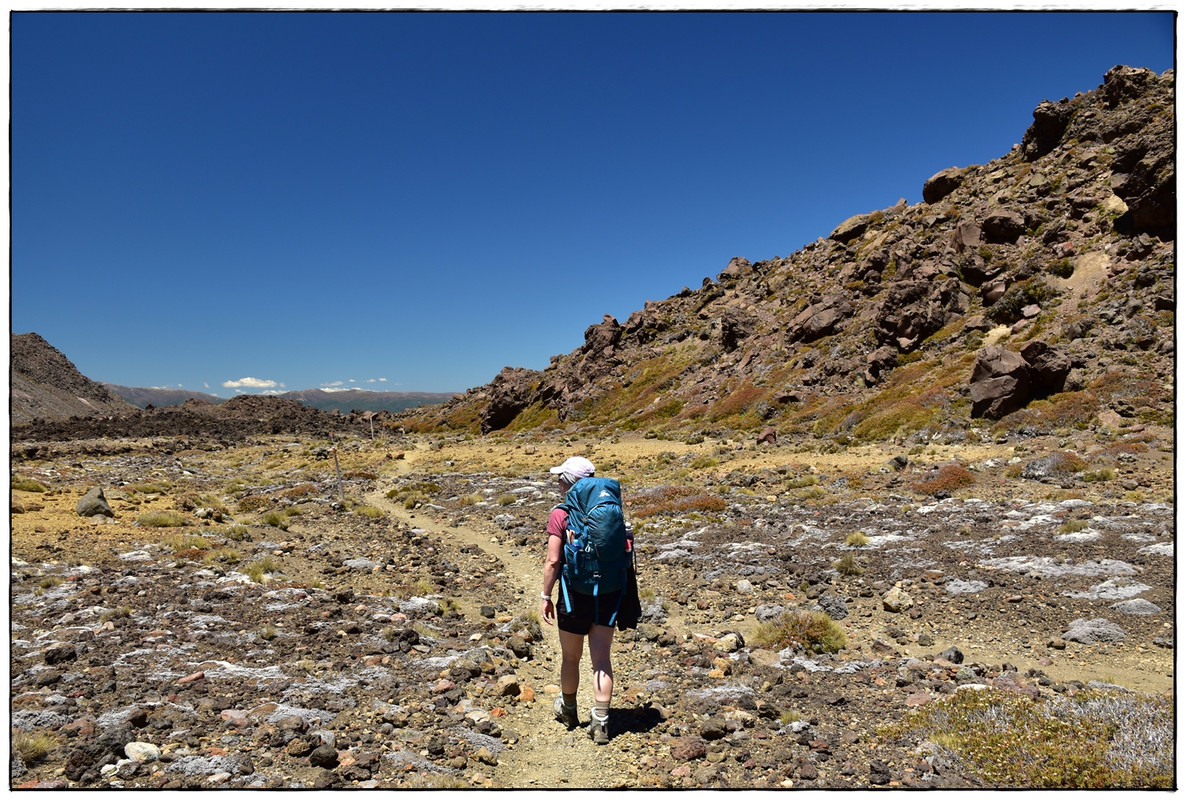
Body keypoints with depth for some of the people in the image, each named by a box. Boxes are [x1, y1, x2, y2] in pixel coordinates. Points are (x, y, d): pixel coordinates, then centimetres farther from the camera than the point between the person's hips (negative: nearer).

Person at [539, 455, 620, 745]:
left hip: (575, 595, -3)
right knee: (601, 660, 6)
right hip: (607, 593, 3)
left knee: (570, 658, 17)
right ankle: (600, 723, 4)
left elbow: (553, 562, -14)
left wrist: (546, 596, -3)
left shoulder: (560, 515, -11)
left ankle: (568, 709, 38)